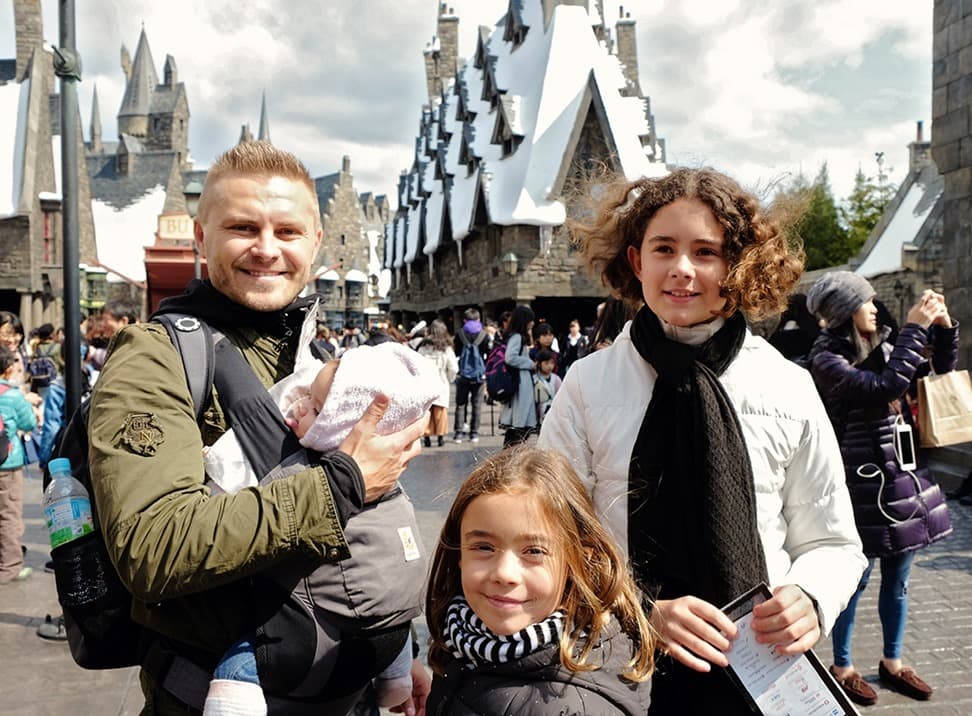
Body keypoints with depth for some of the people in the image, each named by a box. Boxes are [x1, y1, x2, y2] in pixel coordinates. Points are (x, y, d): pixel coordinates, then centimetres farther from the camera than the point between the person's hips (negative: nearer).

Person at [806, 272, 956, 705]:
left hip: (906, 478, 7)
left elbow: (941, 373, 16)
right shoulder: (827, 360, -13)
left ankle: (892, 663, 34)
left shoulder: (882, 348, 8)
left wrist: (944, 327, 1)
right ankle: (842, 667, 23)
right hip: (865, 485, -7)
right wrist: (916, 328, -20)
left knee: (897, 580, 17)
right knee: (855, 579, 5)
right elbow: (885, 387, -26)